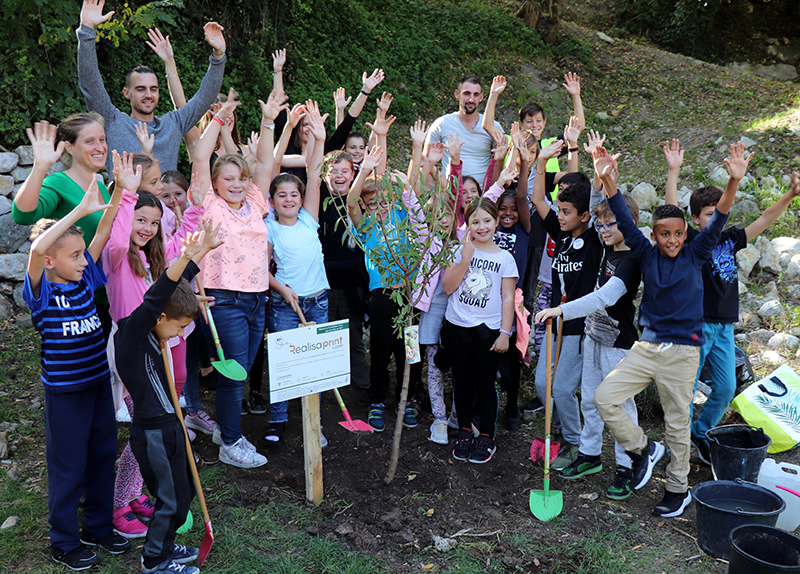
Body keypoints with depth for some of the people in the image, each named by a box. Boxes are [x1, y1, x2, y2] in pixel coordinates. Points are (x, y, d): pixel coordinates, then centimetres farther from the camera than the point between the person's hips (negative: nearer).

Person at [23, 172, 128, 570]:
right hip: (64, 391, -6)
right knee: (68, 467, 7)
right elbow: (37, 249, -33)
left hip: (99, 382, 6)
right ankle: (63, 543, 24)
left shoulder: (84, 280, 1)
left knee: (103, 456, 16)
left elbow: (102, 235, -3)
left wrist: (115, 200, -18)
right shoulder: (42, 291, -14)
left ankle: (98, 527, 34)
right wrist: (80, 210, -34)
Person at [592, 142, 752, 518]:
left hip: (682, 351, -2)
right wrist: (606, 178, -18)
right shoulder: (646, 255, 3)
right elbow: (624, 220, -6)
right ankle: (643, 448, 15)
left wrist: (734, 181, -27)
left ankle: (678, 489, 25)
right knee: (604, 397, -7)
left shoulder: (695, 256, 0)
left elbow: (717, 222, -12)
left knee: (678, 424, 6)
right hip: (646, 346, 2)